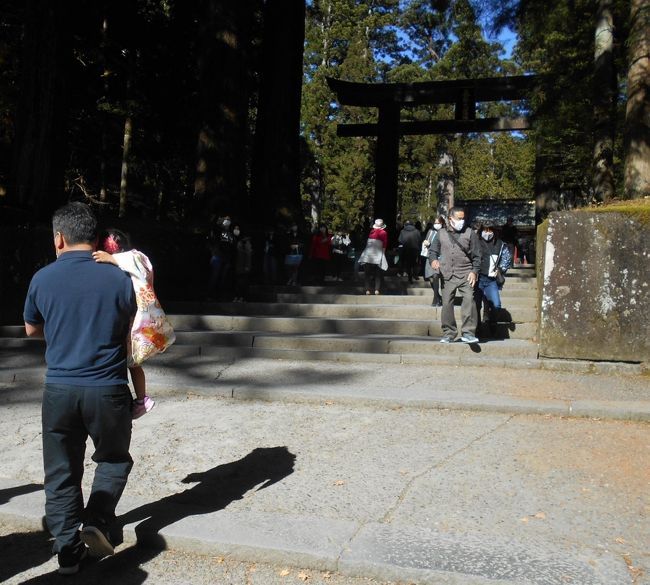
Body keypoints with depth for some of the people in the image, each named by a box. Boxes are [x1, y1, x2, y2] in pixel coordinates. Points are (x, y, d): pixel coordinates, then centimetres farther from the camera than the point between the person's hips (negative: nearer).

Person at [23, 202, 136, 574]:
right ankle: (97, 522, 6)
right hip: (107, 389, -1)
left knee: (61, 472, 14)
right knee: (114, 460, 22)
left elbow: (32, 330, 15)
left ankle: (69, 551, 19)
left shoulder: (43, 279, -2)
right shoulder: (119, 279, -6)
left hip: (59, 389, 1)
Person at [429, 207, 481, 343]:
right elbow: (433, 250, 18)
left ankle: (468, 333, -13)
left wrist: (474, 271, -5)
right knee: (447, 303, 3)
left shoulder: (469, 233, 4)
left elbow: (476, 255, 5)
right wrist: (433, 259, -4)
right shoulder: (442, 234, 10)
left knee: (469, 299, -16)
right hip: (447, 275, 2)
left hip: (465, 274, -2)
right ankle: (448, 334, 14)